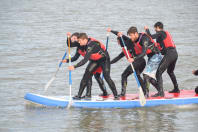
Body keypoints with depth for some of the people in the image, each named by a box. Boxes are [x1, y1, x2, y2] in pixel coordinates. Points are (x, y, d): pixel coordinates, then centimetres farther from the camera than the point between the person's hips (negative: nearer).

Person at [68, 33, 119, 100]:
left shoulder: (91, 45, -35)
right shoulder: (86, 43, -11)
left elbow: (85, 60, -40)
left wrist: (74, 67, -41)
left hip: (104, 59, -8)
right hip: (95, 60, 8)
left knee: (106, 76, -20)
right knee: (86, 74, -7)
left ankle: (116, 95, -10)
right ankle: (79, 95, -7)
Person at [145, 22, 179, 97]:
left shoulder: (161, 33, -2)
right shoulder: (166, 33, 24)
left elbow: (151, 37, -12)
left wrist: (147, 29, 4)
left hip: (169, 54, -9)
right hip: (175, 53, 9)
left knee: (159, 72, -11)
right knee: (170, 71, 32)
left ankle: (161, 92, -22)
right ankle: (176, 89, 41)